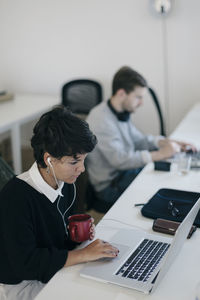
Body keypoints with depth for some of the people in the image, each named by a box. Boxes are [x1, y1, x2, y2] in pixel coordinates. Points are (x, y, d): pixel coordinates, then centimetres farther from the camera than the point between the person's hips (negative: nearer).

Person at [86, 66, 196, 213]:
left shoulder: (122, 113, 7)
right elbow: (119, 159, -29)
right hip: (110, 185, -9)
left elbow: (137, 139, 17)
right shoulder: (100, 119, -22)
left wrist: (165, 142, 0)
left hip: (125, 169, 9)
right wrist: (159, 154, -27)